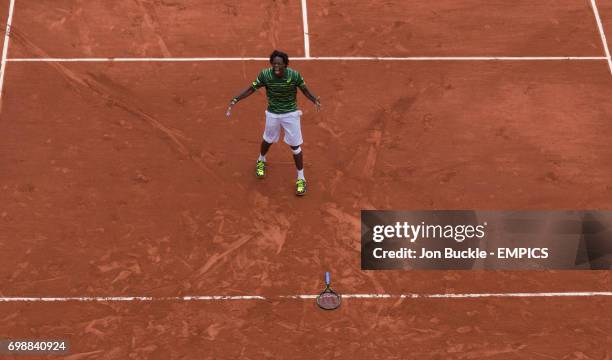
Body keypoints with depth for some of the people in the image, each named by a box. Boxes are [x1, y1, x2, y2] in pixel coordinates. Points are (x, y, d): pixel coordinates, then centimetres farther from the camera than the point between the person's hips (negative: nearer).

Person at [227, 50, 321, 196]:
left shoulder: (294, 75, -22)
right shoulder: (265, 75, -19)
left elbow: (305, 90, -8)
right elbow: (251, 89, -7)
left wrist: (315, 100, -27)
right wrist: (235, 100, -16)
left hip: (291, 114, -2)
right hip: (273, 114, 2)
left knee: (295, 146, 1)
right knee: (268, 140, 23)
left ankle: (301, 179, 17)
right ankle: (261, 161, 56)